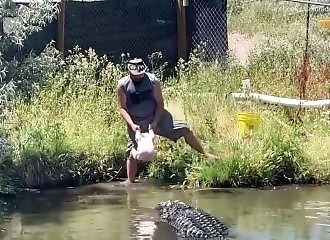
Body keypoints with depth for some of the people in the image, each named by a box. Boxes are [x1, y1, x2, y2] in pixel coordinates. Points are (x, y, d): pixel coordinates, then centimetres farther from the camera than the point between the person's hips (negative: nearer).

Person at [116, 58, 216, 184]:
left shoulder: (153, 80, -12)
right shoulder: (123, 85, -13)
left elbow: (160, 103, -8)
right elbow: (122, 108, -11)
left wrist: (155, 122, -19)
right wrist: (132, 125, -24)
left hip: (156, 116, 1)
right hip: (137, 122, -1)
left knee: (184, 129, -6)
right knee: (132, 152, -2)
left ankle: (204, 154, 6)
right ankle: (130, 183, 9)